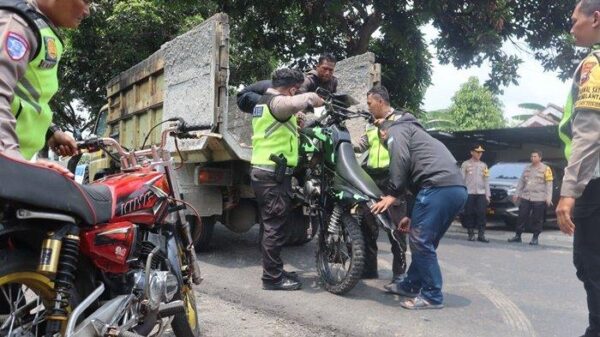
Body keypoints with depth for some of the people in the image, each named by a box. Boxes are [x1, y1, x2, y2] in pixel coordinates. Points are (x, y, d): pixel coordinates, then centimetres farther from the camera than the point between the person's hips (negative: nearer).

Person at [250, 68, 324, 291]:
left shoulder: (263, 101, 20)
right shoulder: (277, 102, -13)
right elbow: (303, 100, -34)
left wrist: (295, 125, 27)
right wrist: (321, 101, -15)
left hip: (262, 171, 11)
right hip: (275, 174, -11)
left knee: (271, 225, 16)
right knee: (275, 226, -4)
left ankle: (273, 271, 26)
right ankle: (272, 278, 3)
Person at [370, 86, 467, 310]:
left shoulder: (396, 130, 12)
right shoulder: (415, 133, 38)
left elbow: (401, 160, -11)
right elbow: (416, 177, 36)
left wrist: (392, 194, -6)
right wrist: (413, 217, 36)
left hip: (438, 186, -10)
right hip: (457, 189, 10)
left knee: (420, 242, -4)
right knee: (425, 241, 17)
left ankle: (432, 296, 1)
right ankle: (411, 285, 28)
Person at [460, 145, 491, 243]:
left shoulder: (484, 165, 15)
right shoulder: (466, 164, 2)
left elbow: (486, 181, 14)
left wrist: (487, 194, 8)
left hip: (481, 193, 3)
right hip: (469, 193, -3)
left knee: (481, 214, -4)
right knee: (469, 214, -1)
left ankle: (481, 235, -2)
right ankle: (471, 234, 6)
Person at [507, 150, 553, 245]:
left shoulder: (546, 169, 0)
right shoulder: (527, 168, 14)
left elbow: (549, 184, -5)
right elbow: (521, 182, 16)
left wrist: (548, 197, -13)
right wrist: (517, 194, 11)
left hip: (539, 199, -4)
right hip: (525, 197, 4)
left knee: (537, 219, 1)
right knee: (522, 217, 4)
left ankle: (535, 238, 11)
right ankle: (517, 236, 11)